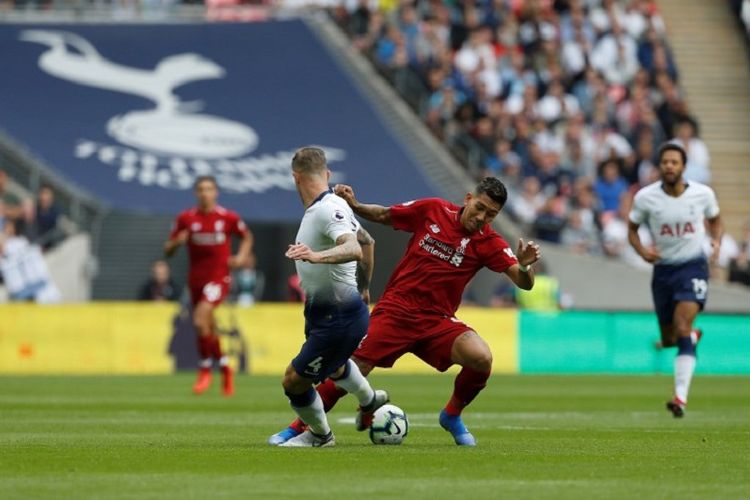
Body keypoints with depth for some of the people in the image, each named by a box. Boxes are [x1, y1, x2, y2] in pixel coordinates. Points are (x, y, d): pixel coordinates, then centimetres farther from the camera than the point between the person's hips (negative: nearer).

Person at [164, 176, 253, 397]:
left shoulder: (228, 217, -3)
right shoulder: (186, 218, 1)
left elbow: (247, 237, 15)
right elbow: (168, 250, 5)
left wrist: (241, 257, -2)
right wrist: (177, 242, -17)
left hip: (219, 277, -4)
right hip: (196, 277, 4)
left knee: (200, 319, -23)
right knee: (209, 328, 11)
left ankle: (205, 369, -6)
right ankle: (224, 367, 35)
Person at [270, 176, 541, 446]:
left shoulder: (488, 242, -4)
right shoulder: (432, 211, -3)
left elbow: (524, 282, -11)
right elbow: (383, 216, 12)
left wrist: (525, 265, -33)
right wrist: (354, 206, -5)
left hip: (437, 320, 0)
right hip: (396, 310, 0)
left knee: (481, 358, -25)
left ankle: (452, 415, 3)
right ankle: (298, 428, 10)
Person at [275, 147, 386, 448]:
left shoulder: (329, 210, -25)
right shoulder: (332, 206, 6)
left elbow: (355, 249, -41)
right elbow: (366, 241, 21)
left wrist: (317, 256, -56)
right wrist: (364, 287, 32)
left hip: (340, 318, -10)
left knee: (294, 381, -1)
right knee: (331, 363, 36)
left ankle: (320, 435, 24)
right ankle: (370, 401, 62)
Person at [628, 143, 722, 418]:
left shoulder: (703, 194, -6)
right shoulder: (645, 197, -8)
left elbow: (715, 220, 13)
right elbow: (632, 229, 6)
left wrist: (717, 242, -8)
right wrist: (641, 250, -14)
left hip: (693, 266, -3)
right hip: (663, 269, 3)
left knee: (682, 328, -21)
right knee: (669, 339, 12)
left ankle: (681, 397, -23)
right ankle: (694, 336, 51)